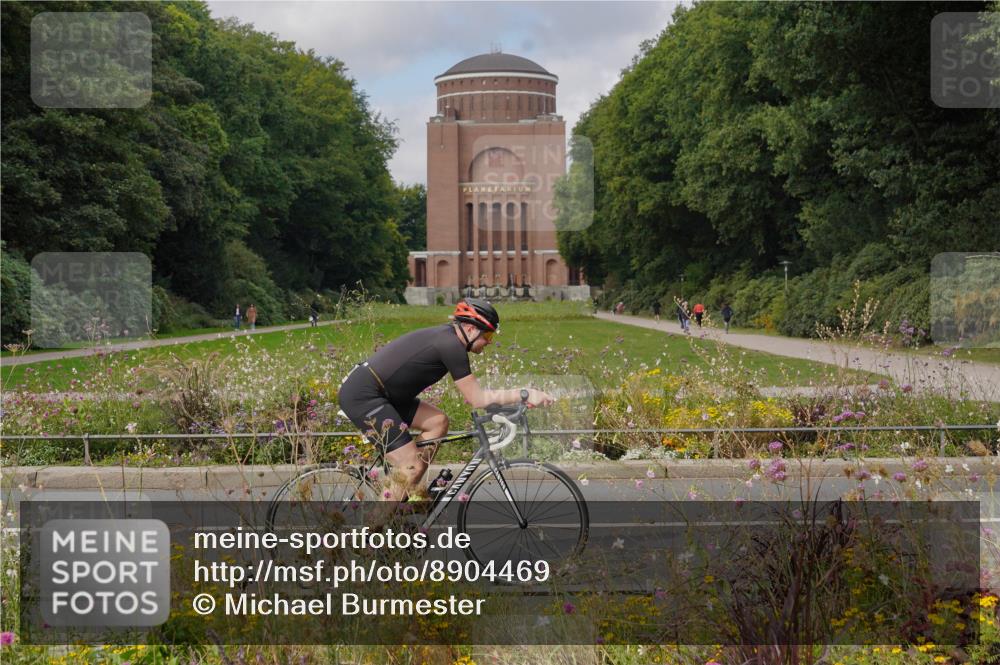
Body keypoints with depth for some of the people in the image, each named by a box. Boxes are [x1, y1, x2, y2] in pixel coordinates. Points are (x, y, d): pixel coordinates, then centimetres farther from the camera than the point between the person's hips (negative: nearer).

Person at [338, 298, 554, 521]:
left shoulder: (445, 336, 14)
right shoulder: (451, 346, -15)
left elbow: (473, 392, 20)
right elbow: (477, 399, -15)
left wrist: (518, 397, 13)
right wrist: (525, 394, -14)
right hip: (362, 396, -10)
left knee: (438, 422, 9)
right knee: (412, 467, -11)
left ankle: (408, 493, 13)